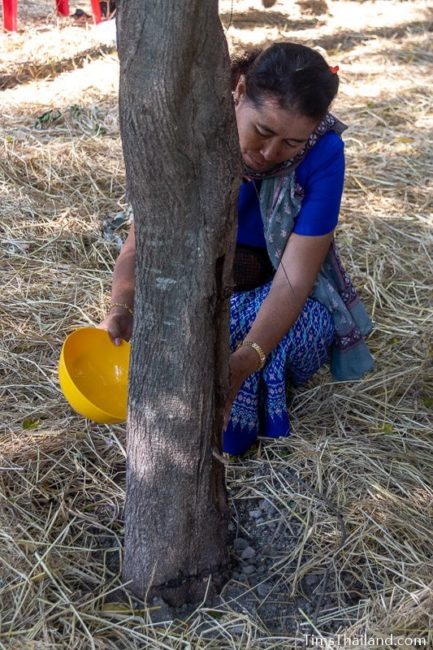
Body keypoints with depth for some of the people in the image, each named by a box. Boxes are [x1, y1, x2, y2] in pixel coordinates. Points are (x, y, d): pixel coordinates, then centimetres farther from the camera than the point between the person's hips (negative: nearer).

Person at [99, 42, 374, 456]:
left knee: (308, 326, -32)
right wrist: (121, 308, -42)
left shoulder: (323, 154, -24)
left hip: (272, 294, 0)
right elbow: (139, 244, -20)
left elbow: (293, 281, -28)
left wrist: (239, 366, -43)